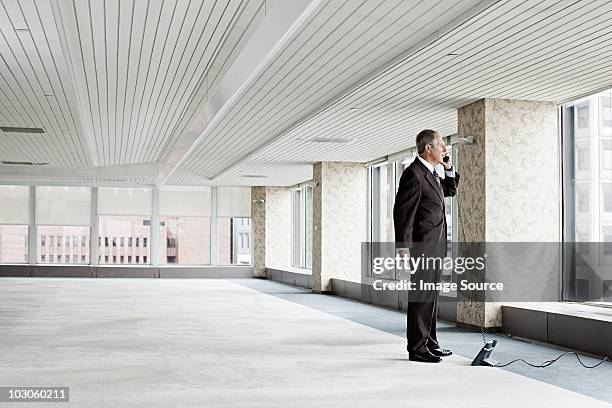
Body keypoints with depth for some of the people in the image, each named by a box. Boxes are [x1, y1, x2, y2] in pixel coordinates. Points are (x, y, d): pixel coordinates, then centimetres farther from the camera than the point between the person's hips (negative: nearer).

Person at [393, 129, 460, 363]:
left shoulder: (432, 173, 15)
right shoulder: (413, 173, -14)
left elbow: (450, 191, 33)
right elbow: (402, 212, -18)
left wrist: (448, 168, 15)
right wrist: (404, 248, -21)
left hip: (435, 247, 10)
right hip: (422, 247, -10)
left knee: (431, 296, 15)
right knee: (421, 296, -5)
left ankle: (429, 343, 23)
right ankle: (417, 348, 2)